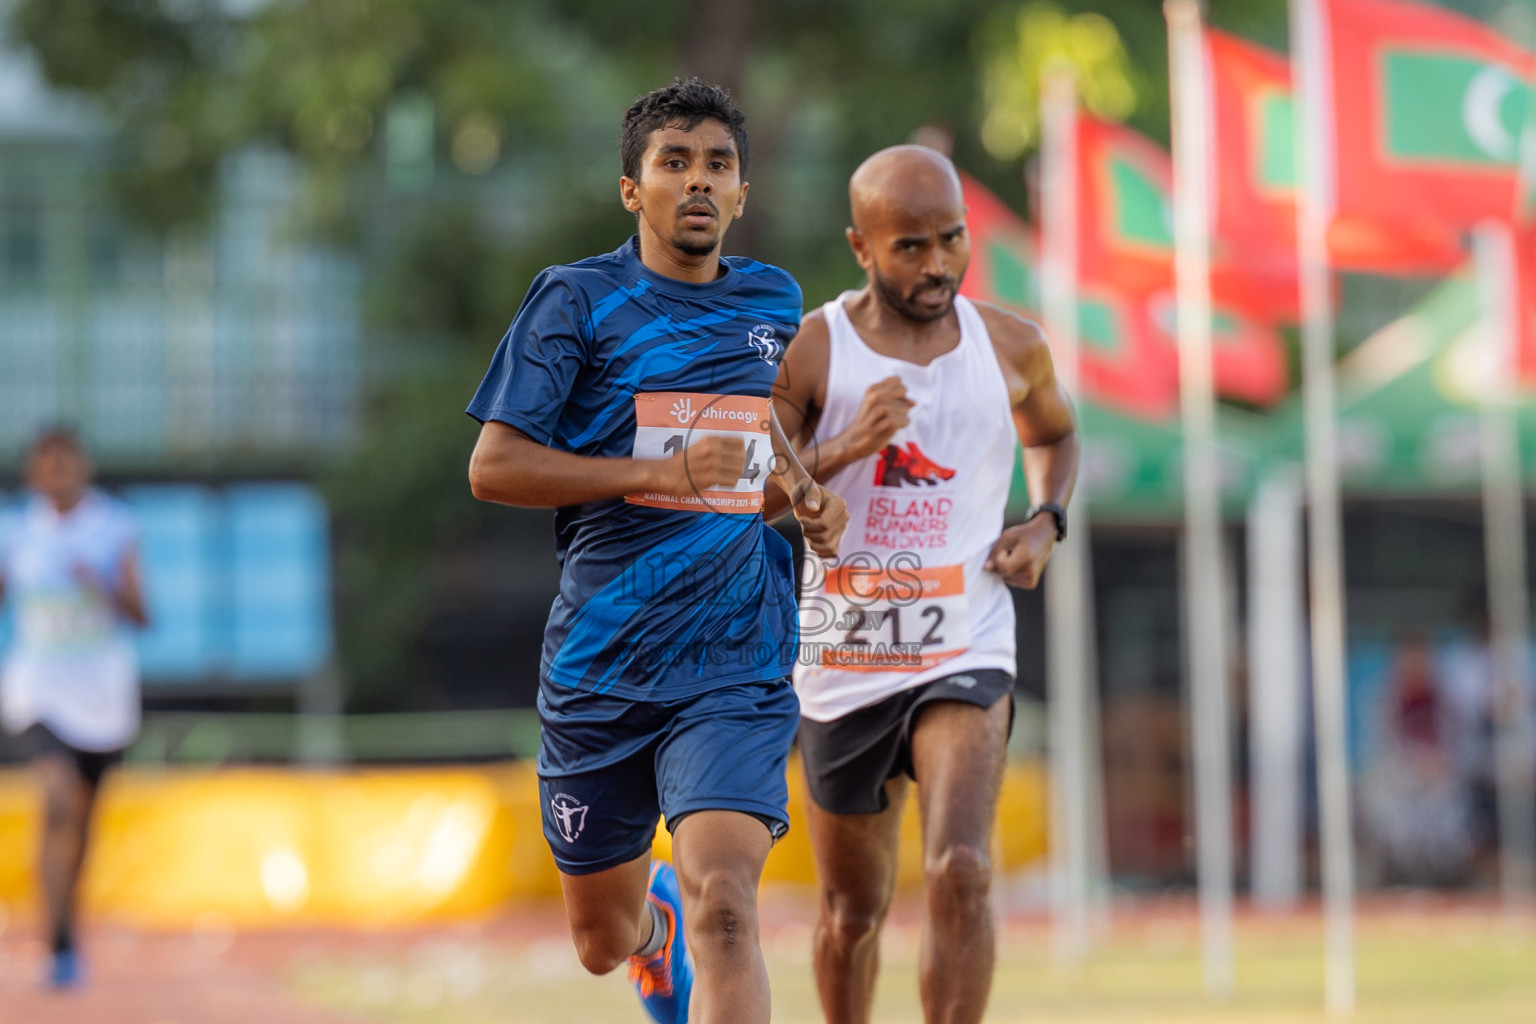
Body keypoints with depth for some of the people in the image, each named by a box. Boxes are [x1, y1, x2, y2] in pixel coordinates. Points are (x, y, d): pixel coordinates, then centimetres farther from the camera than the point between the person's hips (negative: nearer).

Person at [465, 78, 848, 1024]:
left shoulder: (775, 301, 8)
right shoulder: (578, 299, -4)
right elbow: (493, 467, -10)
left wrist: (804, 490, 10)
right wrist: (659, 474, -19)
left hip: (738, 670, 1)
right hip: (599, 668, 0)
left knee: (722, 906, -23)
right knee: (602, 940, 16)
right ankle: (655, 924, 52)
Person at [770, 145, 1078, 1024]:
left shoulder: (1011, 347, 1)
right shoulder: (807, 355, -8)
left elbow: (1054, 433, 23)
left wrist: (1046, 523, 3)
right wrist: (845, 449, -23)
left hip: (967, 654, 0)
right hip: (844, 665, 0)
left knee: (961, 872, -23)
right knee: (853, 910, 14)